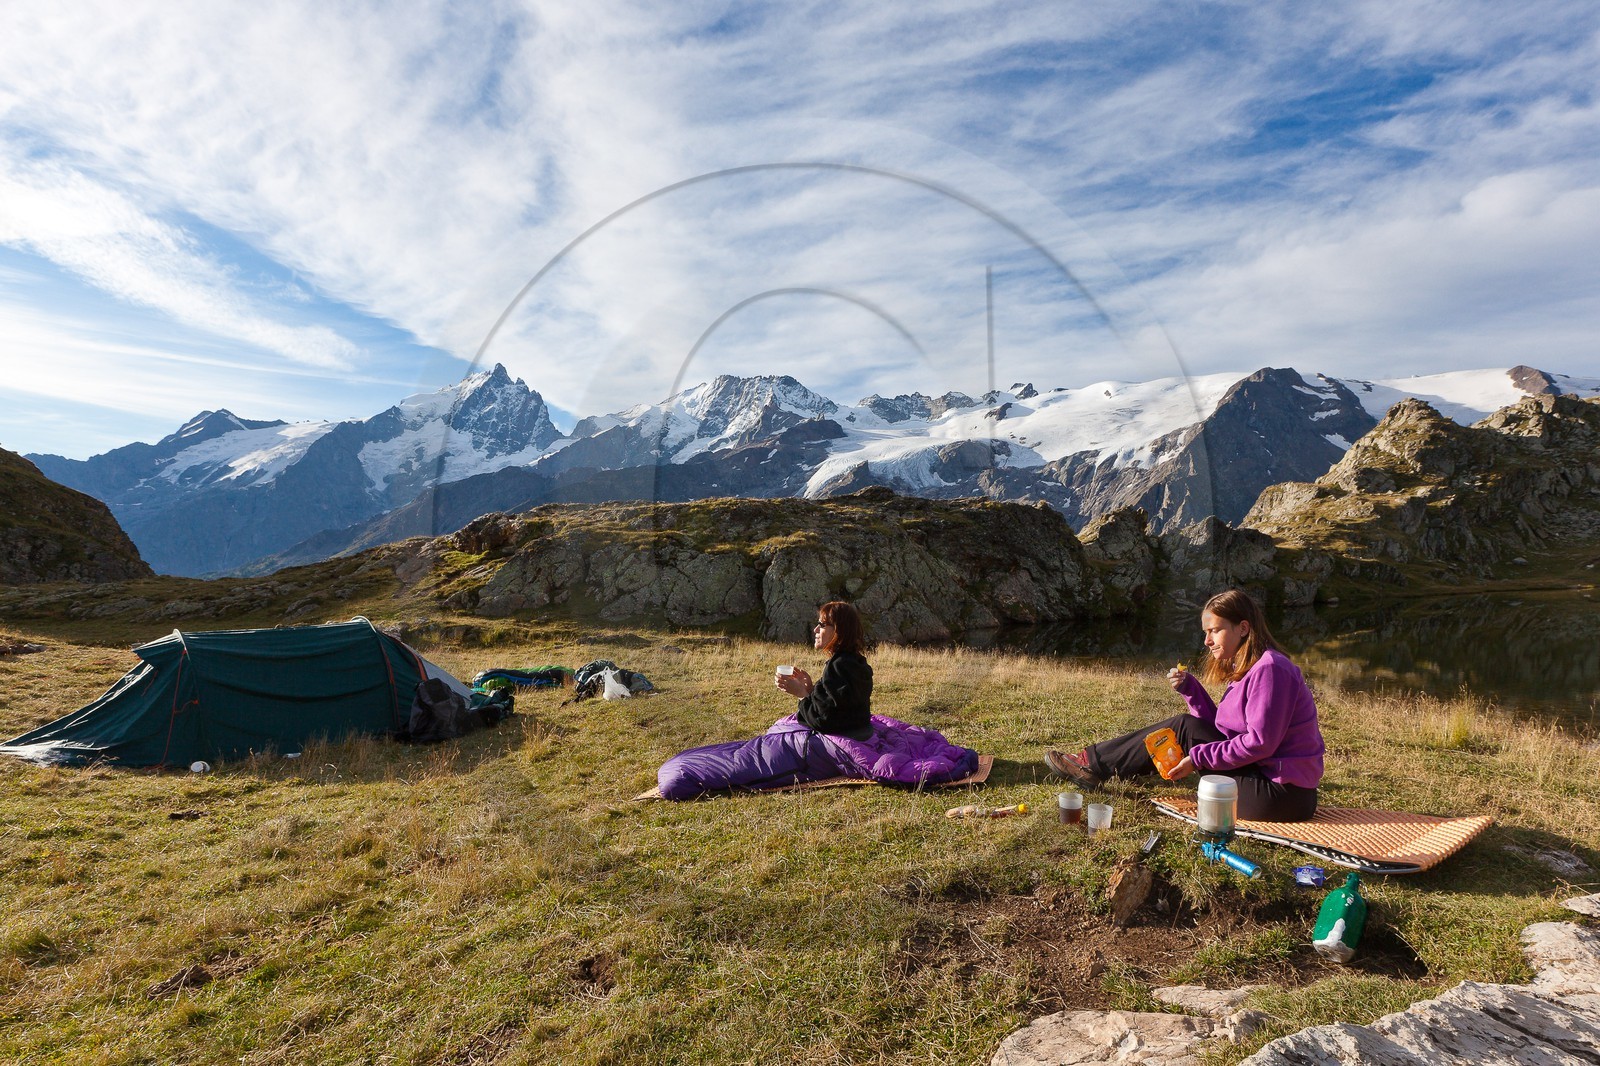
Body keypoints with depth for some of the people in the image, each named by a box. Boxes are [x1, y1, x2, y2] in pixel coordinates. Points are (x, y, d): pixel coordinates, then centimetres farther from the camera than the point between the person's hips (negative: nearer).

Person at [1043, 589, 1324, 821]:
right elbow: (1218, 726, 9)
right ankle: (1094, 764, 14)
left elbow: (1260, 743, -23)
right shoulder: (1244, 669, 12)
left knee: (1184, 728, -8)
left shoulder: (1269, 668, -18)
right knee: (1186, 725, 8)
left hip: (1279, 795, -9)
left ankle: (1094, 763, 3)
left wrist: (1198, 758, -19)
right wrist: (1190, 688, -3)